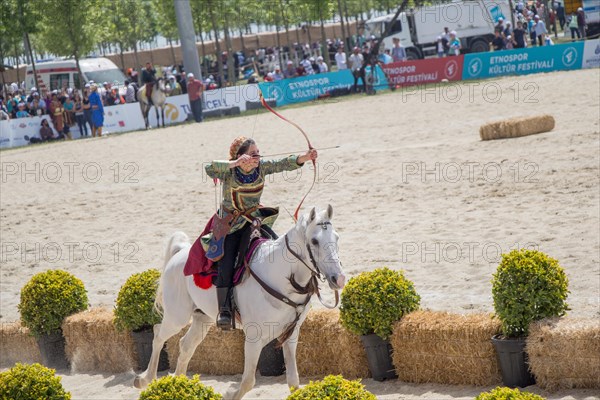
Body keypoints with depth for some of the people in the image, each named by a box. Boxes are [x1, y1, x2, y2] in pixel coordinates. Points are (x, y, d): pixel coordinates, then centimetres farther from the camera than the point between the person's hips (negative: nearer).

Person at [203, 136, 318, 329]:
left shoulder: (262, 167, -5)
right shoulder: (229, 172, -16)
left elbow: (284, 164, -14)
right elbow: (210, 169, -34)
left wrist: (305, 157, -31)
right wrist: (236, 163, -42)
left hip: (254, 219, 4)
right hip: (230, 224, -4)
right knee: (226, 263, -16)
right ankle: (224, 309, -16)